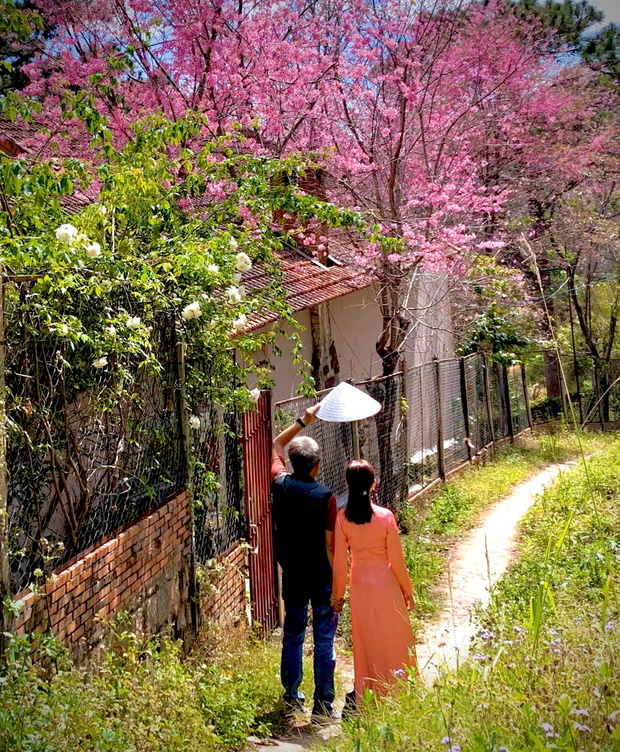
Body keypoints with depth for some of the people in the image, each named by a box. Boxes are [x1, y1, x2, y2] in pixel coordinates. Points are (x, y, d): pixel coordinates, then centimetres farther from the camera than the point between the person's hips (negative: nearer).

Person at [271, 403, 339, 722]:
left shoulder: (281, 485, -6)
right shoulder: (325, 497, -17)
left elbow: (276, 445, 13)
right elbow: (331, 546, -15)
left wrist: (304, 420, 15)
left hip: (292, 576, 4)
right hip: (322, 577, -4)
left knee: (292, 636, 18)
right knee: (324, 641, 5)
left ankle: (292, 696, 31)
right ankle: (323, 706, 11)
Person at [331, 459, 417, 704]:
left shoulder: (343, 518, -12)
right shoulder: (385, 516, -18)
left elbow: (339, 561, -6)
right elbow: (396, 560, -11)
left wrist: (338, 594, 7)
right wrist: (408, 590, 2)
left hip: (359, 585, 3)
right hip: (386, 583, -3)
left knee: (365, 640, 18)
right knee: (394, 638, 15)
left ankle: (364, 695, 27)